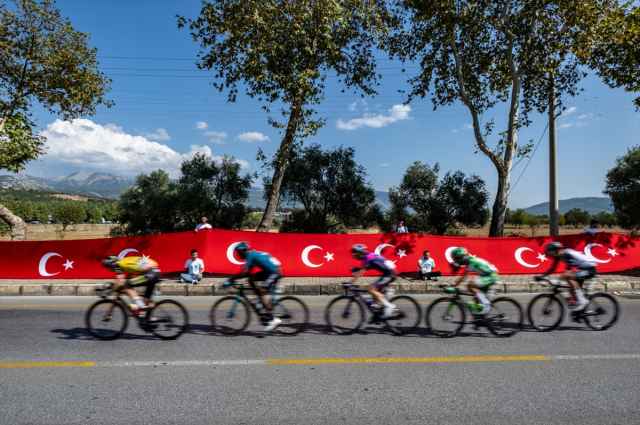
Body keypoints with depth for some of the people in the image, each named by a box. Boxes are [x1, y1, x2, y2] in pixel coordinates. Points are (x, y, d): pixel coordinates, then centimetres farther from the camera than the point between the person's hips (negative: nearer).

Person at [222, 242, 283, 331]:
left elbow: (243, 273, -19)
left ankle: (273, 319, -15)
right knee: (251, 279, 9)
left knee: (261, 292, -13)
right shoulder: (252, 254, 16)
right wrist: (233, 278, 14)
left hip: (274, 272, -10)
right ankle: (262, 302, 14)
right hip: (269, 271, 10)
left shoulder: (250, 255, -12)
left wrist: (230, 280, -12)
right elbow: (248, 273, 19)